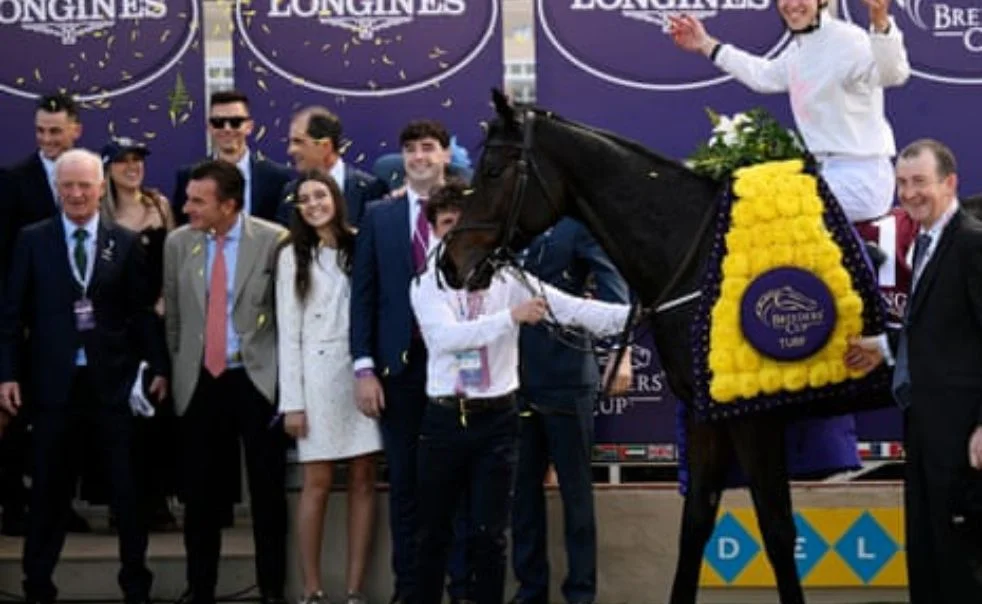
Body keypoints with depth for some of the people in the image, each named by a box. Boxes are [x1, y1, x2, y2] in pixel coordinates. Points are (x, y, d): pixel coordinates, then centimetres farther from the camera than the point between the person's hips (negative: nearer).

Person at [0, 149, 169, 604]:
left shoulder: (125, 242, 4)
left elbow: (142, 311, 5)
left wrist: (158, 366, -1)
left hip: (113, 381, 0)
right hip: (54, 381, 0)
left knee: (128, 488, 6)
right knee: (49, 490, 8)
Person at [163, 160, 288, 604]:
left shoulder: (273, 241, -8)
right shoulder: (178, 243, 3)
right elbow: (173, 316, 11)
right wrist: (176, 368, 11)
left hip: (258, 378, -3)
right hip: (200, 381, 3)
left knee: (267, 491, 3)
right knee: (200, 493, 8)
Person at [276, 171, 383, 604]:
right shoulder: (293, 256, 4)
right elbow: (288, 332, 1)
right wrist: (292, 401, -5)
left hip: (363, 372, 2)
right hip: (318, 377, -2)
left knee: (363, 481, 1)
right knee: (318, 483, -2)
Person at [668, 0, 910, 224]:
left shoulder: (847, 40, -19)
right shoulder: (800, 48, 9)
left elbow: (892, 73, -39)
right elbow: (766, 76, 29)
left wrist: (880, 23, -58)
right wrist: (707, 45, 34)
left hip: (859, 178, -10)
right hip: (827, 174, 10)